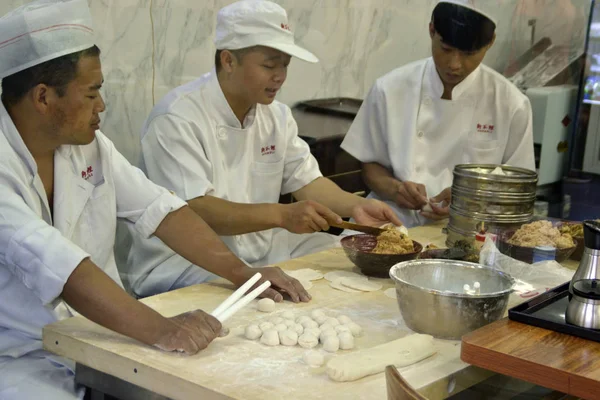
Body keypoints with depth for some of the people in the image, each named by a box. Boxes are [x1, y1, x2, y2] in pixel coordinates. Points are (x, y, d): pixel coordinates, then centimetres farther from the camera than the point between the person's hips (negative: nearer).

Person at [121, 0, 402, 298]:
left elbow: (306, 180, 9)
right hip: (185, 261, -8)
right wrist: (282, 215, -37)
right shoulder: (178, 119, -19)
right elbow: (193, 210, -27)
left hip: (258, 248, 8)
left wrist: (355, 206, -12)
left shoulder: (276, 114, 7)